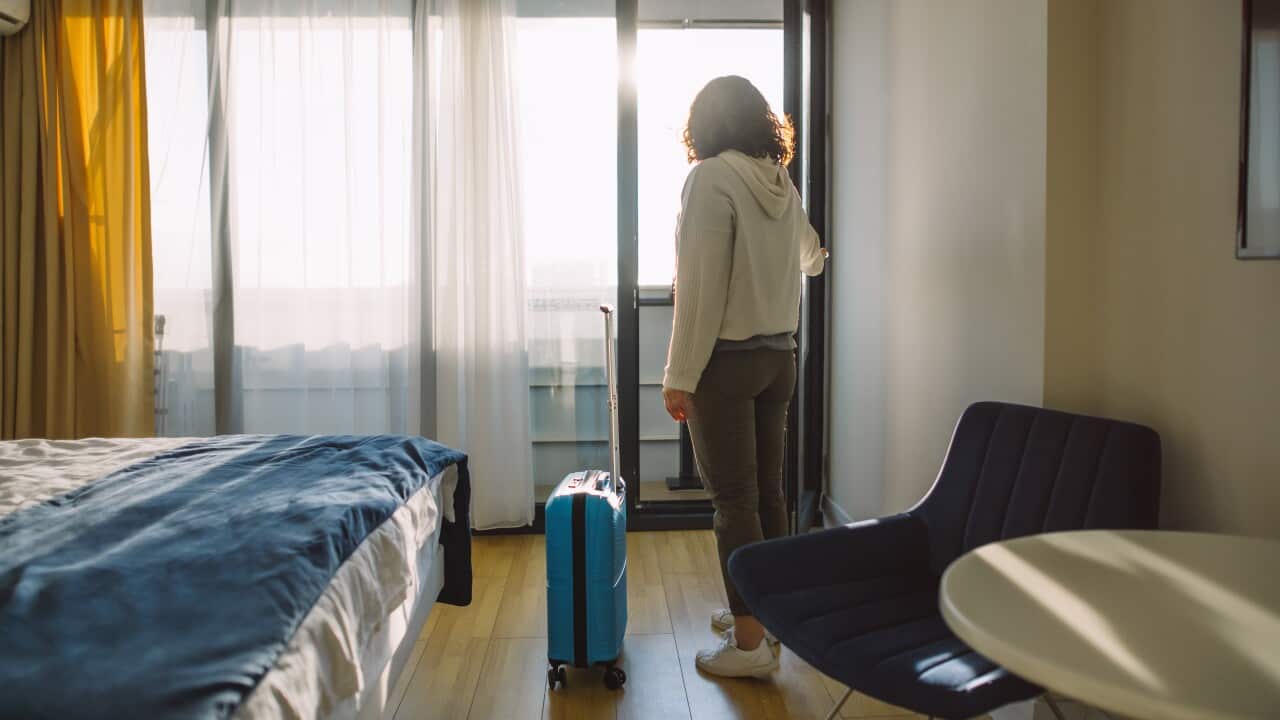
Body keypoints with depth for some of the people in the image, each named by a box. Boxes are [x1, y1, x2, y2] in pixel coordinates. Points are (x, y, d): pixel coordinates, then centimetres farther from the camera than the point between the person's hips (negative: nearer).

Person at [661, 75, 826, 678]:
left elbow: (701, 286, -19)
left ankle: (750, 642, 6)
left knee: (733, 498, -1)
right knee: (767, 490, 14)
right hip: (778, 356, 7)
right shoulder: (784, 186, 9)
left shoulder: (711, 178, -13)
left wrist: (680, 376, -14)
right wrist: (809, 259, 52)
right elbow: (812, 259, 27)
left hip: (727, 359, -7)